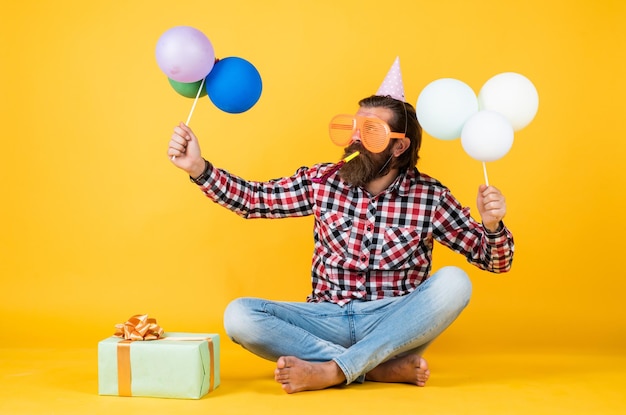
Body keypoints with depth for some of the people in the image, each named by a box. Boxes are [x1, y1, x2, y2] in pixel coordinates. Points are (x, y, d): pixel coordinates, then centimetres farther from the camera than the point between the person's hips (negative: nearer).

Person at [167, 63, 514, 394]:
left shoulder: (430, 197, -4)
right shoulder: (322, 181, 1)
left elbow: (493, 260, -2)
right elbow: (253, 198, 5)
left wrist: (492, 226, -24)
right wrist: (199, 167, -8)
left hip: (396, 325, -1)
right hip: (329, 320, 2)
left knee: (453, 282, -30)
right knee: (239, 315, -21)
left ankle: (330, 371, -27)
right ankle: (383, 368, -24)